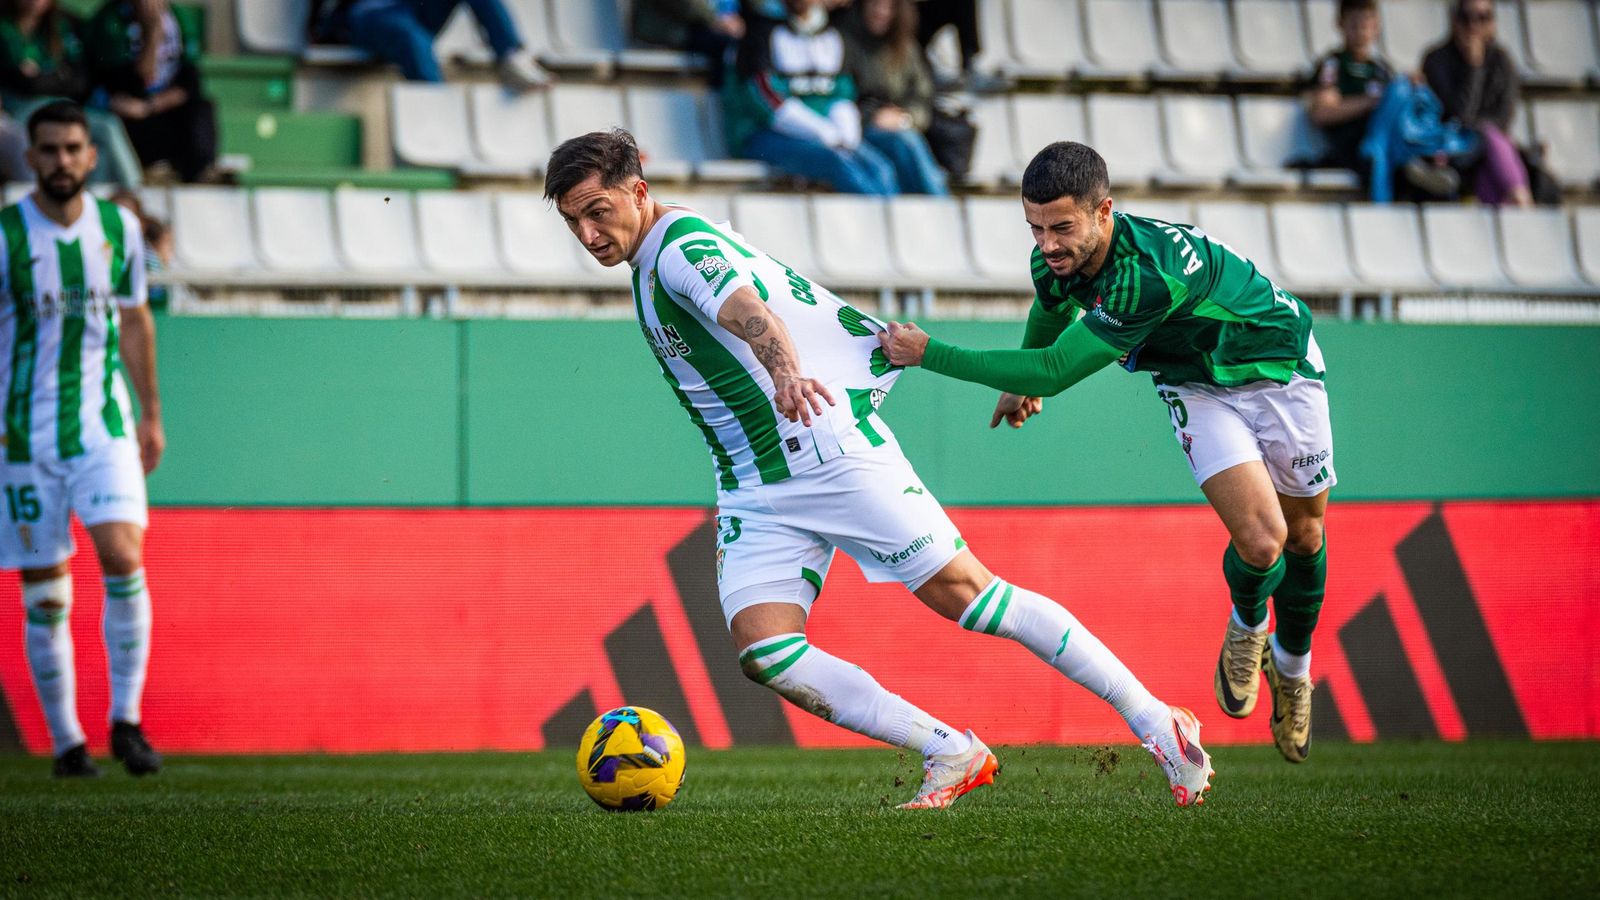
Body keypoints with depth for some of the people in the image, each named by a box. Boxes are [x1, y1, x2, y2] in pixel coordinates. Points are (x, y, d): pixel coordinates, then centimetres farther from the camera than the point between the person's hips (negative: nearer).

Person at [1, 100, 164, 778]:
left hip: (105, 424, 2)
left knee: (123, 557, -18)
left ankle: (126, 720, -8)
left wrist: (151, 415, 20)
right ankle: (66, 741, 14)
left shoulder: (118, 227, 4)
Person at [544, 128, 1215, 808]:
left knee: (959, 590, -12)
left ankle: (1157, 722, -4)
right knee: (763, 650, -12)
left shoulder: (683, 247, -14)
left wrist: (786, 371, -55)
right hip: (753, 490, 9)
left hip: (829, 448, -9)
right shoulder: (650, 264, 16)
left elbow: (747, 311, -36)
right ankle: (951, 756, -8)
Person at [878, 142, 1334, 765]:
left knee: (1302, 535, 13)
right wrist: (1024, 382, 28)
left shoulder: (1151, 273, -42)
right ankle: (1246, 627, 15)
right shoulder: (1056, 262, -19)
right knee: (1259, 539, -18)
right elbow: (1053, 307, 10)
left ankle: (1292, 663, 41)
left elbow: (1056, 370, -39)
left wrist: (929, 354, -36)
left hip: (1277, 363, -4)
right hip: (1196, 386, 4)